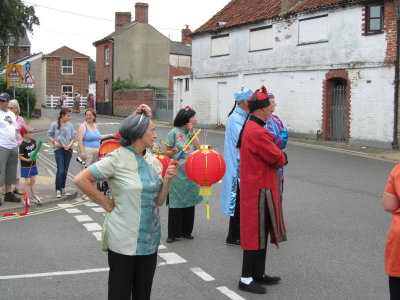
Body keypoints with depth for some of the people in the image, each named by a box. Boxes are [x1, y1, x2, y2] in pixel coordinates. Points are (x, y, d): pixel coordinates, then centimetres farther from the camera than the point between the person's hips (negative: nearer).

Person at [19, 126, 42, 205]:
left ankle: (34, 197, 25)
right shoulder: (22, 145, -19)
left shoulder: (33, 141, 1)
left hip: (33, 165, 6)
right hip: (25, 166, -6)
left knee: (33, 181, 15)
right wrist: (27, 160, -30)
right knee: (28, 182, -5)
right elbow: (20, 156, -17)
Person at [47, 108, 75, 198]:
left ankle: (63, 188, 23)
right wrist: (54, 142, -12)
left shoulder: (70, 125, 3)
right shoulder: (55, 125, -4)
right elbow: (49, 135, 4)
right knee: (60, 170, -11)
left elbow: (73, 137, 8)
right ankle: (58, 190, -3)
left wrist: (69, 145, -8)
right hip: (59, 150, -3)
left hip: (68, 150, 4)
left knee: (65, 171, 10)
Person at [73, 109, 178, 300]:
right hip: (124, 239, -6)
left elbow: (159, 201, 7)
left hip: (150, 239, 6)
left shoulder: (153, 161, 6)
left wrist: (167, 179, -8)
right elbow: (80, 179, -12)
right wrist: (105, 202, -10)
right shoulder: (117, 159, -12)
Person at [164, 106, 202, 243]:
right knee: (176, 202, -2)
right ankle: (173, 233, 7)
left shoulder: (192, 132, 11)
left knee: (190, 201, 9)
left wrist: (192, 133, -5)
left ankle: (186, 231, 21)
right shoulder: (174, 132, -4)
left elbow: (199, 148, 0)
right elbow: (166, 152, -2)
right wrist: (173, 152, -23)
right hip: (178, 172, -5)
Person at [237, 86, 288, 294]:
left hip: (255, 187, 10)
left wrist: (278, 155, 0)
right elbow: (278, 159, -17)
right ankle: (246, 279, 7)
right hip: (259, 190, -10)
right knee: (256, 233, -2)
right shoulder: (258, 133, -23)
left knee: (261, 232, 17)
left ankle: (258, 273, 28)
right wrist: (284, 157, 3)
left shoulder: (250, 127, 12)